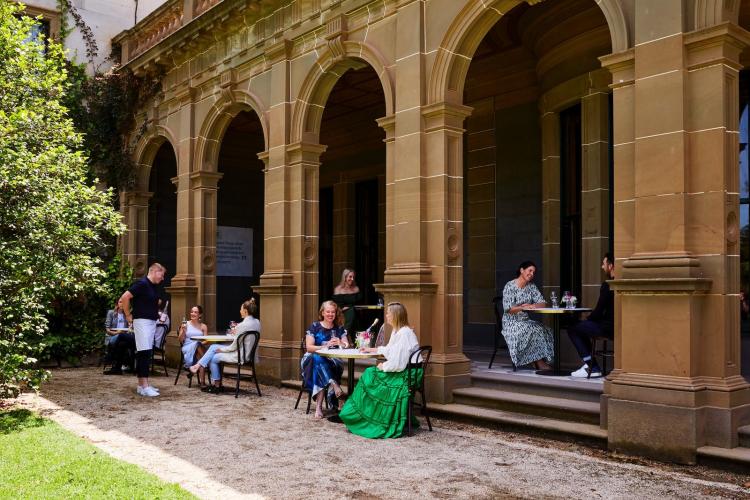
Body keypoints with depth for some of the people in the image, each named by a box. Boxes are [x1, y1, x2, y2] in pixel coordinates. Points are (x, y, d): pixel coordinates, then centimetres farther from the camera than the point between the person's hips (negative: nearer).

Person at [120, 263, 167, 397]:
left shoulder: (154, 287, 14)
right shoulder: (142, 283, -13)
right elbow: (125, 297, -19)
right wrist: (128, 316, -12)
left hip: (152, 322, 9)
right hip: (142, 321, -9)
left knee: (146, 354, 10)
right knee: (144, 353, -12)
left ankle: (142, 384, 15)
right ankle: (144, 386, -13)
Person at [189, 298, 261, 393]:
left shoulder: (242, 325, -24)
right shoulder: (257, 323, 1)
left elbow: (234, 346, -17)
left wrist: (221, 349, -1)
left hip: (240, 356, -9)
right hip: (248, 354, 9)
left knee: (213, 358, 13)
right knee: (213, 347, 13)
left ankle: (216, 385, 29)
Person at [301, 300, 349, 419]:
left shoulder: (339, 328, 11)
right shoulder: (315, 327, 3)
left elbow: (347, 346, 4)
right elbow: (309, 347, -7)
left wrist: (340, 343, -19)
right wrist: (325, 346, -22)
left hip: (332, 361, 1)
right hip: (313, 360, -1)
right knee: (318, 360, -37)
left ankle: (319, 406, -35)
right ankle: (335, 386, -46)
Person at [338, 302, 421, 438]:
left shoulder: (405, 334, -20)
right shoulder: (397, 332, 12)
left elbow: (398, 363, -24)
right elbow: (388, 350, 31)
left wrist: (383, 366, -10)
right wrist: (371, 349, 30)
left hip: (406, 375, -10)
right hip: (398, 371, 10)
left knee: (369, 377, -11)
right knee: (368, 374, -1)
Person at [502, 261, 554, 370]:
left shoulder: (531, 287, 10)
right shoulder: (510, 286, -8)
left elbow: (543, 303, 2)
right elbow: (508, 309, -16)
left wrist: (531, 306, -17)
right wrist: (522, 307, -29)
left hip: (526, 320, 6)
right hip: (511, 322, -6)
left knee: (543, 330, -23)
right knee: (532, 331, -30)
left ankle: (541, 363, -20)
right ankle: (540, 363, -20)